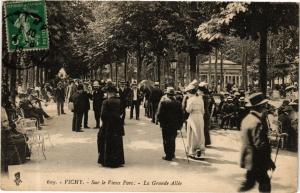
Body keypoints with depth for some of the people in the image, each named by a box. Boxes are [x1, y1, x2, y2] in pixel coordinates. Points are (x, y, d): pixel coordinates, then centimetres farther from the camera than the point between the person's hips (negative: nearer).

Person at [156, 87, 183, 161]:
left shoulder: (163, 101, -9)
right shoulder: (177, 102, 3)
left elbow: (159, 113, -12)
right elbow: (181, 114, 5)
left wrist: (157, 120, 3)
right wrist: (180, 124, 12)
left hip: (165, 124, -4)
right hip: (174, 125, 4)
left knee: (166, 140, 3)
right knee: (172, 139, 18)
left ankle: (168, 155, 3)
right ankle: (172, 154, 26)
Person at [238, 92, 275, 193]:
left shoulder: (247, 118, 8)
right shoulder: (257, 122, -22)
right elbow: (260, 145, -23)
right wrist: (269, 160, -14)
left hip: (249, 159, 9)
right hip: (257, 161, -9)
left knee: (250, 182, 19)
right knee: (265, 184, 1)